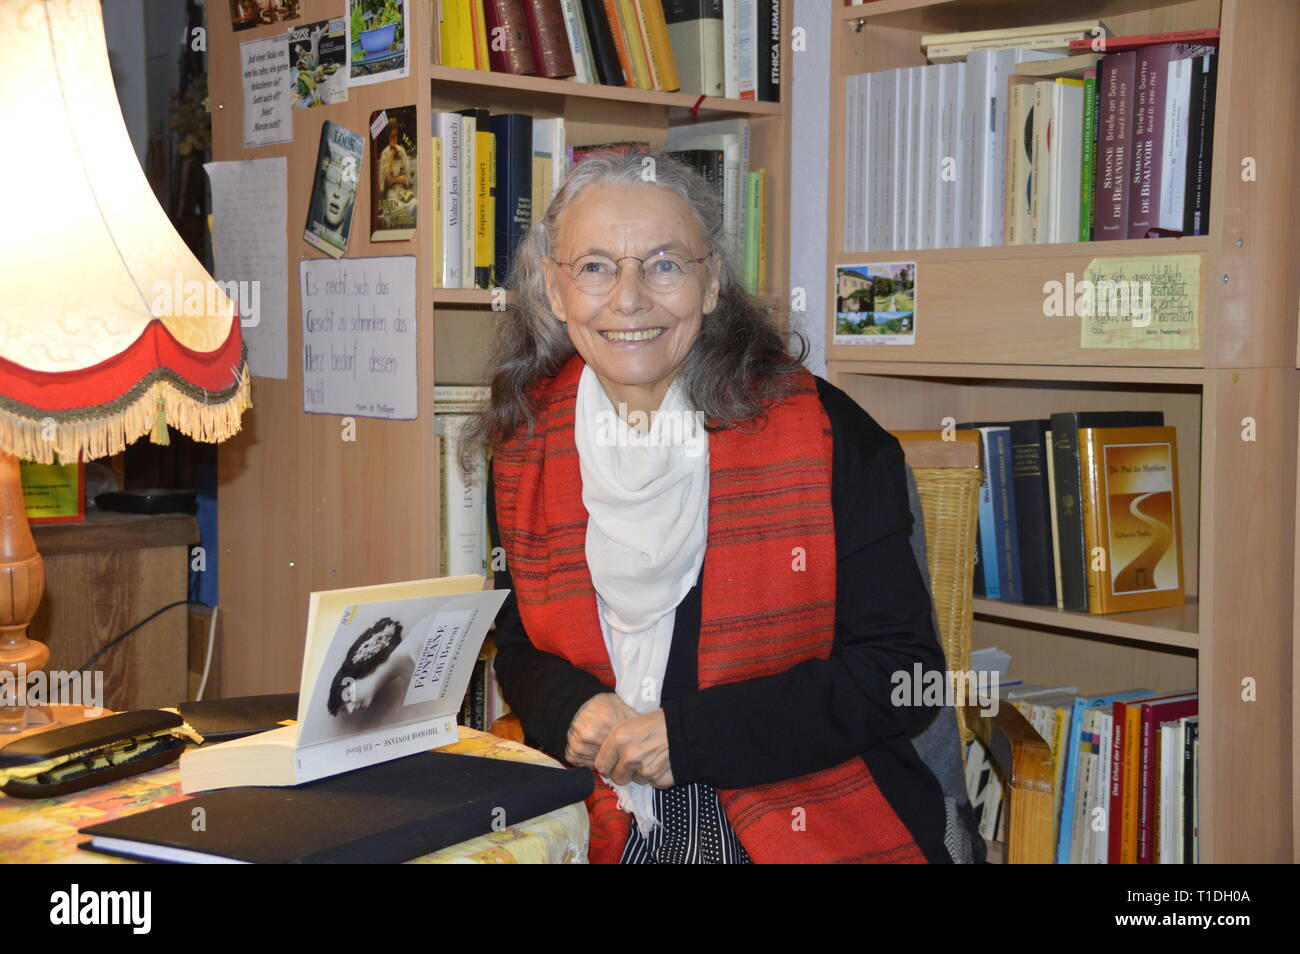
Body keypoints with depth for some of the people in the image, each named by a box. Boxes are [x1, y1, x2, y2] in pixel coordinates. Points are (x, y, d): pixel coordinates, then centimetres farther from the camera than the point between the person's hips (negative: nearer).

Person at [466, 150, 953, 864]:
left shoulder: (823, 433, -7)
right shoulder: (526, 448, 4)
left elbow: (902, 672, -7)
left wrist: (688, 735, -14)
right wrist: (573, 709, -7)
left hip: (813, 831, -3)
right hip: (616, 831, 3)